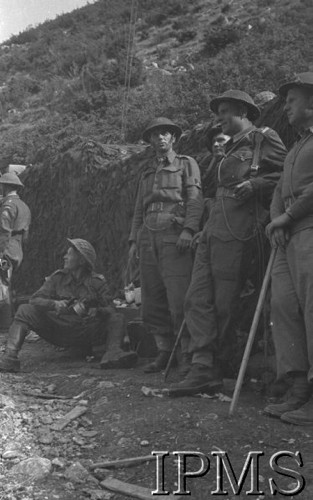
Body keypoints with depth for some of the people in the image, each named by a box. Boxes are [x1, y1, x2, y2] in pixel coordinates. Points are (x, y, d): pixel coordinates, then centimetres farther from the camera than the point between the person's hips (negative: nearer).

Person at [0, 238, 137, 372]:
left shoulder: (97, 282, 3)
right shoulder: (57, 278, 7)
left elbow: (108, 309, -5)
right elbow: (35, 300, -2)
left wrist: (94, 311, -28)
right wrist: (54, 304, -23)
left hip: (86, 334, -1)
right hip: (58, 330, 1)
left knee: (117, 318, -20)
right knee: (25, 311, -16)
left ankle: (113, 352, -44)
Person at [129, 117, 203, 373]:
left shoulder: (186, 164, 9)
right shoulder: (147, 173, 25)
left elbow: (195, 199, -3)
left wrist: (188, 229, -16)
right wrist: (134, 240, 16)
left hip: (175, 238, -6)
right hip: (150, 241, 6)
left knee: (179, 302, -13)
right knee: (152, 303, 4)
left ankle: (189, 355, -8)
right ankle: (165, 352, 12)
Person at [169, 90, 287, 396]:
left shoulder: (264, 140, 2)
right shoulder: (231, 149, 28)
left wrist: (255, 184, -15)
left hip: (238, 231, -8)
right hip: (212, 230, 9)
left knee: (224, 304, -4)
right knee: (197, 299, -3)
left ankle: (223, 367, 10)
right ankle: (202, 368, -5)